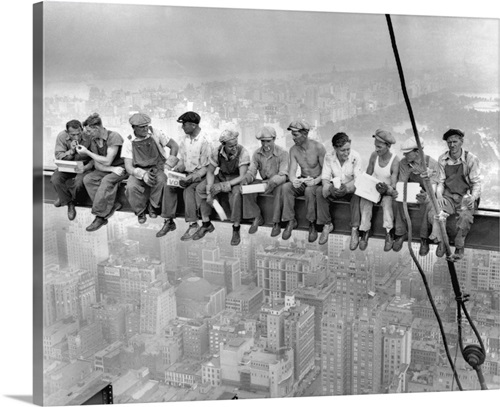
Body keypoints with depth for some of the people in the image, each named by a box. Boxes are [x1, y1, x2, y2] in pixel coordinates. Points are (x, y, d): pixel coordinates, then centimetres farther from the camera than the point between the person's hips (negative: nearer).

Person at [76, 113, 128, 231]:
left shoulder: (114, 137, -19)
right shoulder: (94, 141, 3)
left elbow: (107, 161, -21)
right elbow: (97, 165, -1)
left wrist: (87, 152, -16)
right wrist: (112, 169, -21)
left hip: (121, 167, -7)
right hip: (107, 169, 7)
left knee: (106, 181, -34)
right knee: (87, 179, -18)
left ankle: (100, 216, -28)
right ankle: (112, 205, -19)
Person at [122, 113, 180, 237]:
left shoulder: (155, 134, -2)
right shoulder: (129, 142, -2)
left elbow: (174, 145, 4)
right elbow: (128, 166, -7)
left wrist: (168, 165, -8)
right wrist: (142, 174, -27)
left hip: (158, 168, 0)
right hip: (139, 171, 0)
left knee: (166, 182, -35)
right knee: (131, 187, -32)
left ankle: (153, 206, -11)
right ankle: (140, 212, -3)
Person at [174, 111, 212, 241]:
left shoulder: (204, 141, -13)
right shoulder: (185, 139, 8)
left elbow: (206, 167, -12)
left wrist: (191, 177, -23)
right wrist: (177, 170, -4)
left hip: (200, 175, -6)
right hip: (187, 173, 7)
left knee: (188, 189, -32)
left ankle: (193, 224, -27)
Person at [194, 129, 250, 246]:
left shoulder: (243, 153, -25)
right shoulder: (217, 152, -14)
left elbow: (242, 177, -28)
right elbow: (210, 172, -5)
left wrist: (222, 186, -36)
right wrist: (209, 191, -20)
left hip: (236, 179, -4)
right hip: (221, 176, 4)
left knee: (236, 193, -38)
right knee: (200, 189, -17)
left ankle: (236, 229, -25)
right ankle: (206, 224, -6)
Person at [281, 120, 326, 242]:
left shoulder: (318, 148, -15)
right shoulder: (293, 150, -1)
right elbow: (292, 171, -8)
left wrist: (315, 181, -33)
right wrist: (293, 180, -32)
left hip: (317, 182, -4)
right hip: (302, 181, 4)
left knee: (309, 190, -37)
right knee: (286, 187, -25)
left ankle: (312, 224, -21)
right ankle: (290, 221, -15)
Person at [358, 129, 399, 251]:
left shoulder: (395, 161, -16)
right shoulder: (374, 155, -4)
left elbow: (393, 186, -19)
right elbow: (367, 175, 6)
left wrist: (386, 189, -42)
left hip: (387, 191, -3)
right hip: (373, 188, 3)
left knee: (387, 201, -35)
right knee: (365, 200, -28)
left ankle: (389, 234, -31)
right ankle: (364, 232, -24)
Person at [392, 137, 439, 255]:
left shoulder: (432, 163, -19)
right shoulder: (404, 162, -9)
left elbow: (433, 186, -24)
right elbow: (401, 183, -7)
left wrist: (426, 196, -49)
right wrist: (396, 192, -32)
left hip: (426, 193, -3)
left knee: (427, 204, -37)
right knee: (397, 202, -28)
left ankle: (424, 239, -22)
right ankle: (401, 233, -12)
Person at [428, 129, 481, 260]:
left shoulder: (471, 159, -7)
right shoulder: (442, 159, 4)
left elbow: (476, 183, -5)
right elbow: (440, 181, 8)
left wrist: (473, 197, -24)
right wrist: (439, 195, -12)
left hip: (466, 197, -3)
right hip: (448, 196, 3)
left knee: (465, 216, -35)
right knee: (433, 212, -27)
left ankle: (459, 248, -13)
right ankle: (441, 242, -6)